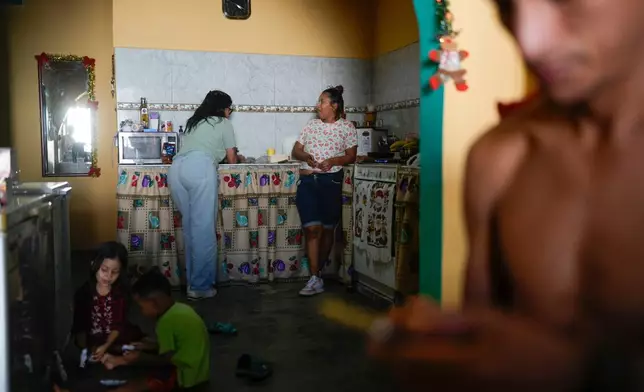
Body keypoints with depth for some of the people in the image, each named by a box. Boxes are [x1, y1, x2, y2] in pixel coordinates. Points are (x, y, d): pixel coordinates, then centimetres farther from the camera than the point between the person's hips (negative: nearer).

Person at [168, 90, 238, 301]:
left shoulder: (193, 122, 36)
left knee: (190, 227, 12)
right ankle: (200, 286, -3)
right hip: (200, 167, -6)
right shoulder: (223, 123, 20)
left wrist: (217, 153, 54)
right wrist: (235, 156, 47)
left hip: (177, 168, 6)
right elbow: (231, 159, 24)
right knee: (203, 228, -4)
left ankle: (193, 281, 15)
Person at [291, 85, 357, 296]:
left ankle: (317, 272, 25)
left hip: (331, 181, -1)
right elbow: (295, 151, 14)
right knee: (312, 229, -8)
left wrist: (332, 160, -16)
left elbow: (351, 156, 1)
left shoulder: (347, 127, 4)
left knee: (327, 229, 7)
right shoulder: (311, 124, 13)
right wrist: (306, 156, -8)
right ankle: (315, 279, -6)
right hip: (307, 181, 2)